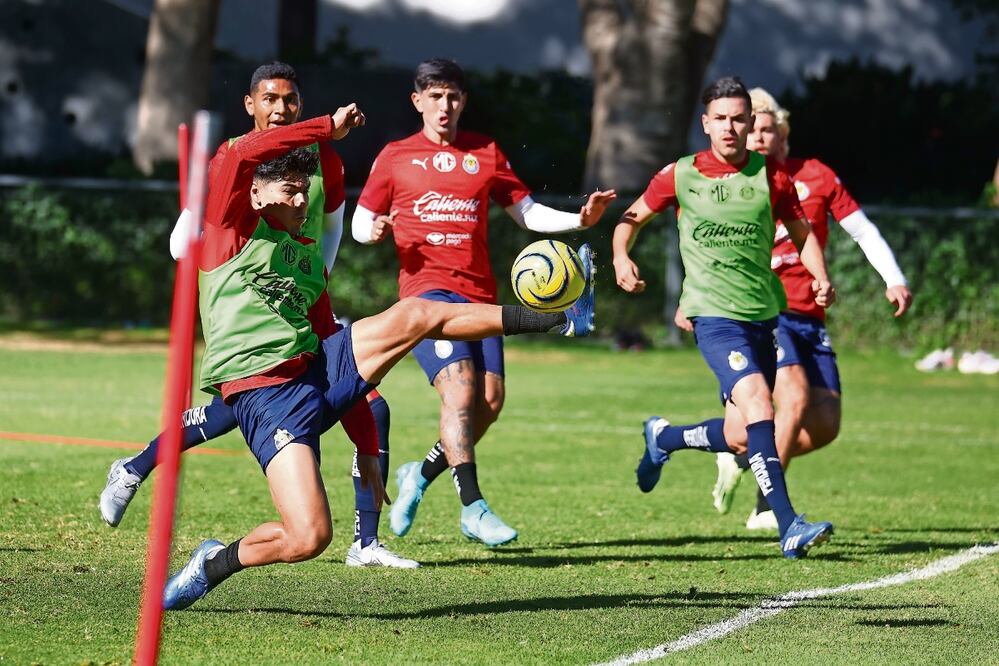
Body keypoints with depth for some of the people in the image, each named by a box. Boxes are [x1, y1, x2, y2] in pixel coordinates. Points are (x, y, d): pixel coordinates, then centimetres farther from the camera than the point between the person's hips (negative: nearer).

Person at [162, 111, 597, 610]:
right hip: (262, 395, -7)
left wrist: (366, 445, 24)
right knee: (309, 538, -21)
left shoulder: (308, 258, 24)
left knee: (416, 316, -7)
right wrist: (329, 128, -10)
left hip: (319, 373, 7)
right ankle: (214, 563, 6)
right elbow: (243, 155, -16)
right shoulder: (233, 228, 4)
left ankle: (562, 318, 0)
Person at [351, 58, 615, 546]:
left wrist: (579, 219, 1)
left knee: (490, 399, -4)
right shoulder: (395, 157, 8)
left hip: (479, 294, 4)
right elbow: (361, 220, 14)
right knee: (460, 386, -22)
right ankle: (473, 507, -24)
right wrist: (374, 230, -10)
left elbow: (527, 212, 17)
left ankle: (421, 475, 19)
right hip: (426, 289, -4)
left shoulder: (486, 154, 15)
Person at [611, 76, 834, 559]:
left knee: (740, 437, 5)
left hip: (763, 315, 4)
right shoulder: (680, 176, 0)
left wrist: (820, 278, -2)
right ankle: (789, 527, -27)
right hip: (714, 315, -4)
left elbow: (802, 234, 16)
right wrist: (621, 257, -5)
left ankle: (664, 437, 37)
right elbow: (633, 216, 14)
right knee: (757, 402, -25)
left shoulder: (770, 178, 3)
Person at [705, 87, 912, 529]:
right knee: (795, 396, -26)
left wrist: (894, 280, 1)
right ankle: (768, 507, -19)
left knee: (825, 426, -3)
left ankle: (743, 457, 21)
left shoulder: (815, 176, 8)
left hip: (810, 318, 4)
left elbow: (861, 230, 12)